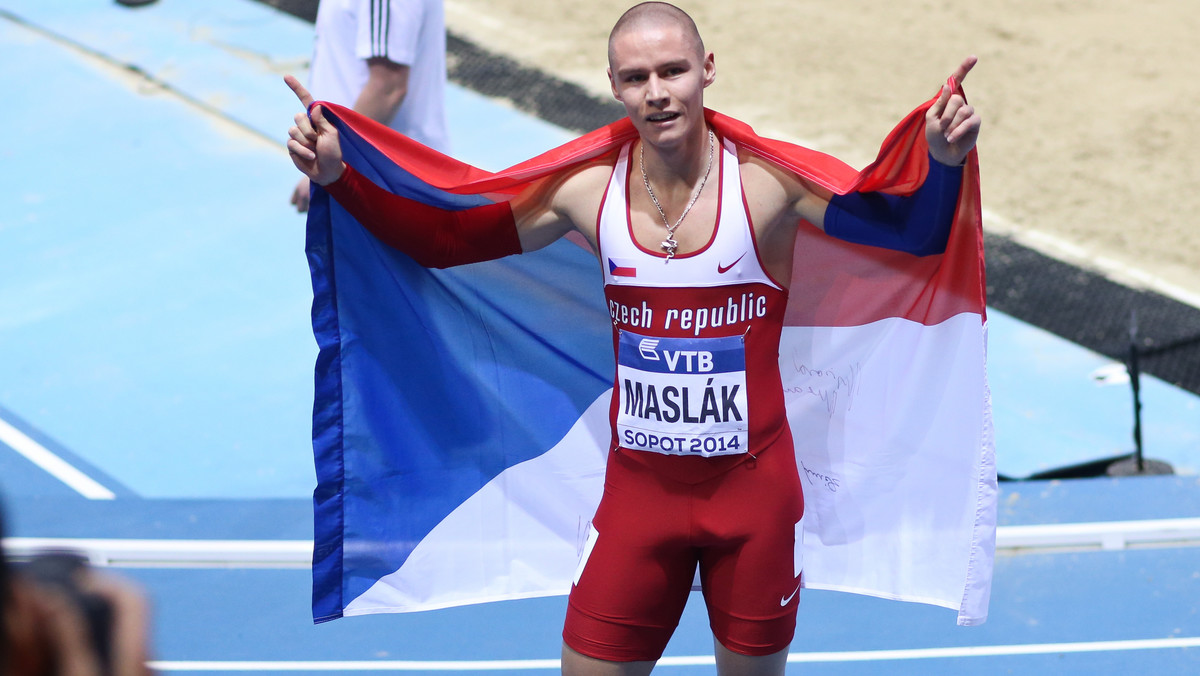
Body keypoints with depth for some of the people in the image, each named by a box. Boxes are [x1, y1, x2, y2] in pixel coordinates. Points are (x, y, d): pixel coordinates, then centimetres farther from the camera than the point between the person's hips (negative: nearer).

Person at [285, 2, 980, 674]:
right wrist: (339, 176, -9)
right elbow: (442, 238, 2)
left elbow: (915, 234, -17)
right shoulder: (589, 189, -6)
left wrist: (943, 162, -37)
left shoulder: (769, 181, -14)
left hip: (754, 486, -2)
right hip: (639, 489, 2)